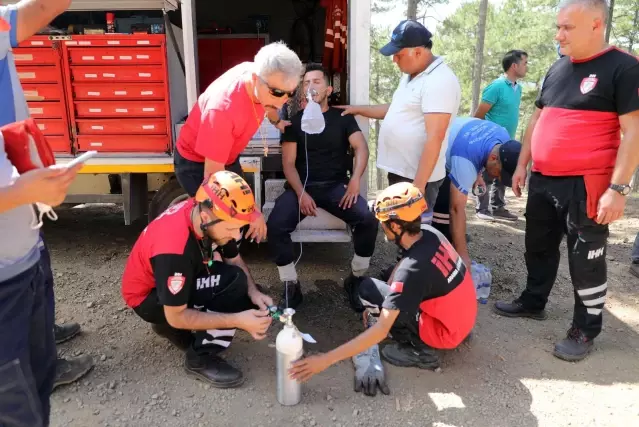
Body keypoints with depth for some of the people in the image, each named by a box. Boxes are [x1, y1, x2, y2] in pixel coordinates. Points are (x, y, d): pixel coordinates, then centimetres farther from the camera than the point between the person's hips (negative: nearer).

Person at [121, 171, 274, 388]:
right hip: (148, 297, -8)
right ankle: (200, 358, -13)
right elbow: (177, 317, -28)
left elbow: (234, 260, -2)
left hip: (182, 281, 8)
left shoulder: (203, 213, -16)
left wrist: (253, 293, -19)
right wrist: (238, 320, -31)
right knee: (234, 282, -27)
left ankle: (170, 327, 11)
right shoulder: (174, 250, -37)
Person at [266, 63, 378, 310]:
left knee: (368, 220, -25)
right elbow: (288, 163, 2)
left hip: (336, 185, 0)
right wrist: (301, 193, -15)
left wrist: (355, 181, -20)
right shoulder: (295, 121, 10)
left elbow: (361, 148, -2)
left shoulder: (343, 118, 12)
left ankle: (357, 278, -2)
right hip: (302, 186, 0)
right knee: (275, 226, -27)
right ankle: (291, 287, -9)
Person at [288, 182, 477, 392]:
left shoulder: (412, 270, -32)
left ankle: (420, 350, -4)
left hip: (445, 332, -8)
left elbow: (380, 331, -32)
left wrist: (326, 359, -30)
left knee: (367, 288, -12)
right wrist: (379, 305, 10)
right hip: (463, 316, 8)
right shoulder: (429, 233, -9)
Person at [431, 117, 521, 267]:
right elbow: (456, 209, -39)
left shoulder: (504, 138, -16)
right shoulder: (465, 161, -40)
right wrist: (462, 255, -37)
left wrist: (476, 175, -1)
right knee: (445, 206, -23)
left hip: (449, 148, 9)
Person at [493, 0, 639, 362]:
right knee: (539, 248, 18)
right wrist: (522, 165, 17)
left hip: (585, 186, -7)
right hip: (543, 181, 7)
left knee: (586, 260, 3)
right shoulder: (557, 70, 12)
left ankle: (586, 331, 18)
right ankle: (533, 303, 37)